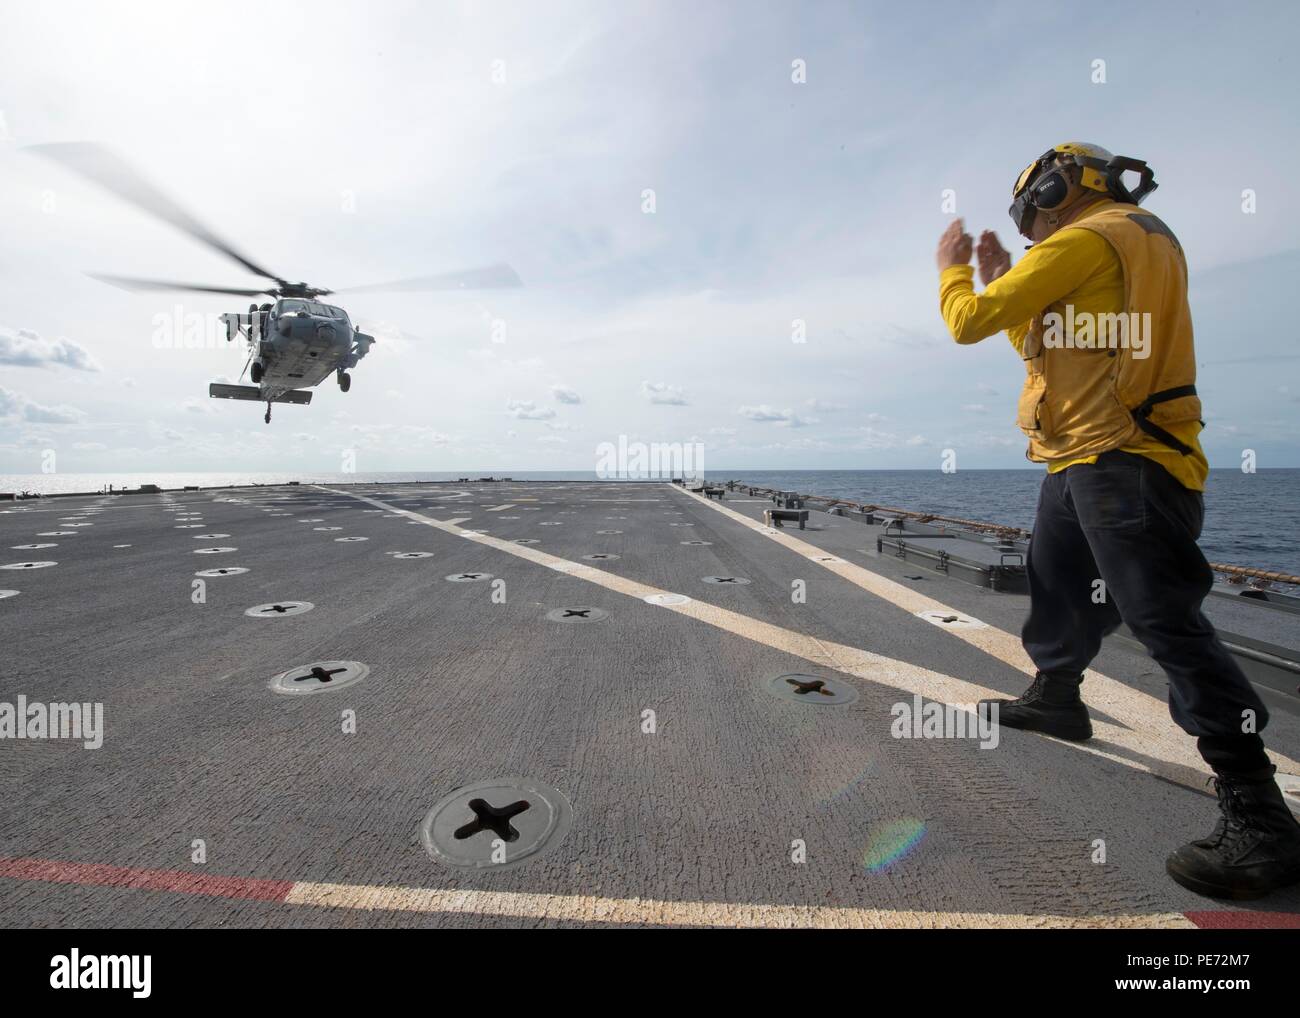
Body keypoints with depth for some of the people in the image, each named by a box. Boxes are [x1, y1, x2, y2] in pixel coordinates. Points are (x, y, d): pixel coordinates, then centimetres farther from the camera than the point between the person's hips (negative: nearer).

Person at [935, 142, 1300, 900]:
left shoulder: (1083, 240, -9)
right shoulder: (1148, 238, 22)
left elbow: (968, 322, -10)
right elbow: (1042, 340, 25)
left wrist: (953, 267, 10)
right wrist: (1003, 280, 23)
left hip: (1119, 464, -11)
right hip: (1087, 461, 11)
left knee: (1167, 621, -13)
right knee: (1059, 590, 22)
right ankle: (1056, 698, 41)